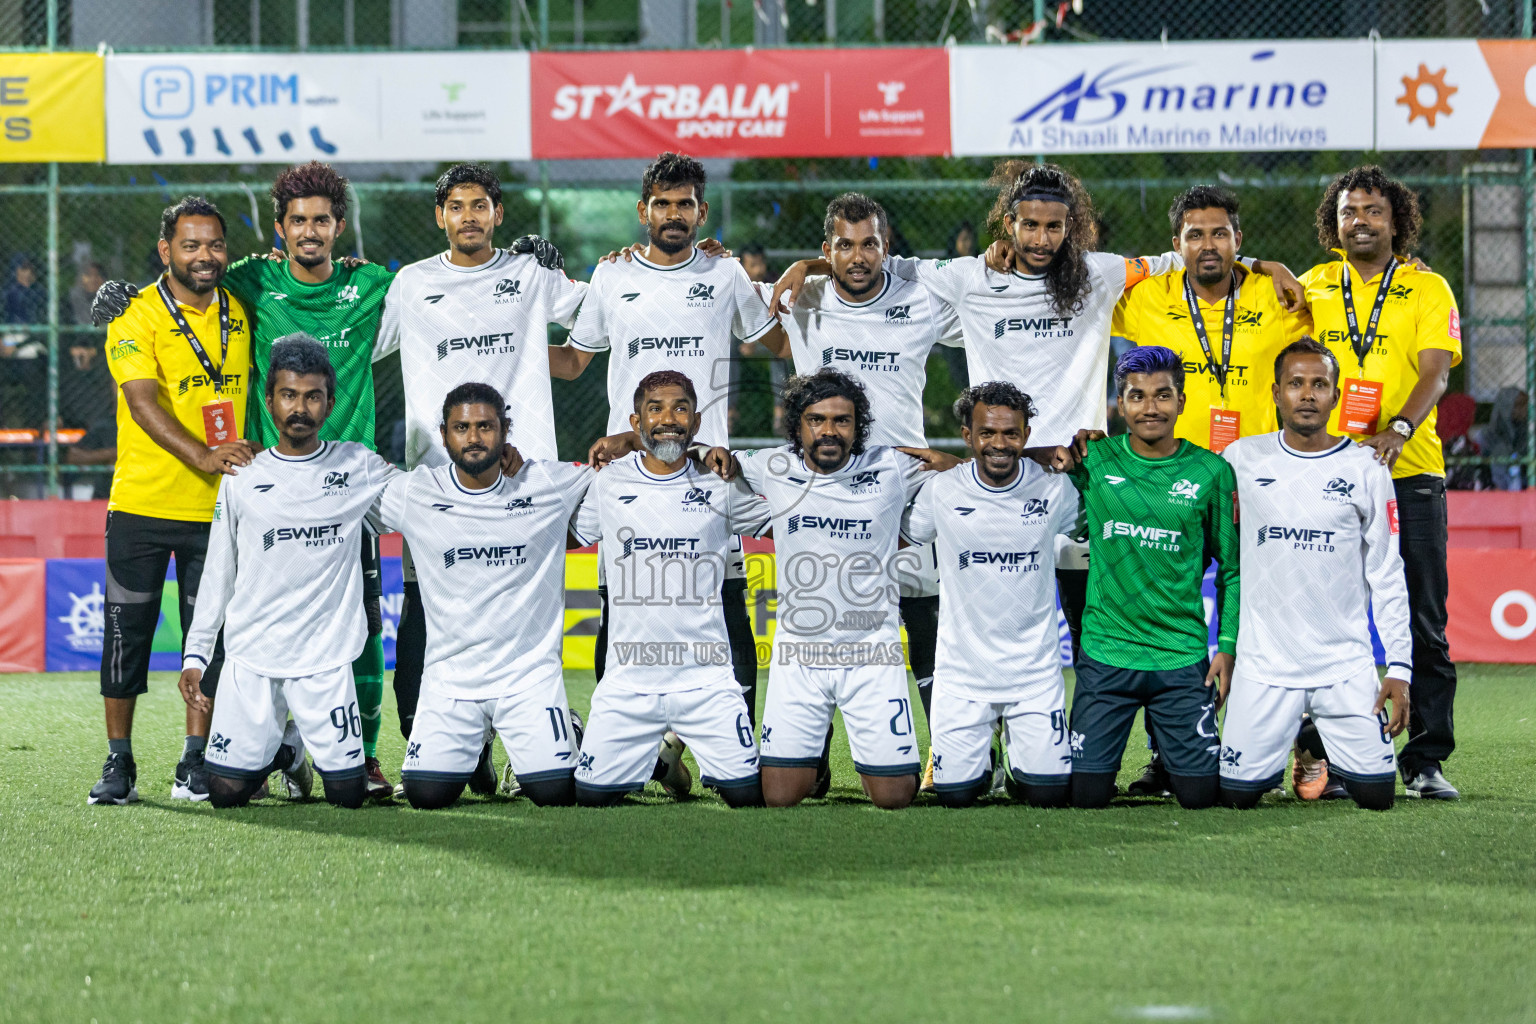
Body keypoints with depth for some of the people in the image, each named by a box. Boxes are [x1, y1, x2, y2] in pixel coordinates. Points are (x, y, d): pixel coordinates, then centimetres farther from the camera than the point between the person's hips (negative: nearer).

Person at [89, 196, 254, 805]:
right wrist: (202, 456, -31)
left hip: (217, 506, 3)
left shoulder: (239, 313, 7)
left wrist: (250, 464, 10)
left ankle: (196, 764, 11)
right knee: (128, 628, 1)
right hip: (143, 500, -3)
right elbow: (143, 402, -18)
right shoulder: (135, 317, -7)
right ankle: (118, 763, 10)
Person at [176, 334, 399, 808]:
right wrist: (195, 654, 6)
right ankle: (276, 749, 25)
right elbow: (218, 574, 10)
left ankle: (297, 747, 26)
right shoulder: (242, 481, 4)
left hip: (326, 657, 0)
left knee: (349, 794, -6)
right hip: (251, 657, 0)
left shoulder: (360, 467, 2)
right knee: (226, 792, -8)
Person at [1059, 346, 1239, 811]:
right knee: (1086, 793, -2)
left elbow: (1232, 568, 7)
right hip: (1105, 655, 0)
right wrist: (1072, 450, -3)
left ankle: (1167, 743, 30)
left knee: (1198, 793, -1)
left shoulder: (1211, 471, 1)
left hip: (1183, 657, 0)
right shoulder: (1092, 461, 0)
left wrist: (1228, 646, 0)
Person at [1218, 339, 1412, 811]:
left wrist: (1399, 666, -4)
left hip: (1347, 664, 0)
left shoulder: (1365, 468, 2)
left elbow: (1387, 575, 3)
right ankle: (1281, 749, 28)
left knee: (1376, 793, -6)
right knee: (1237, 793, -6)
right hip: (1264, 661, 0)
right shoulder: (1242, 460, 2)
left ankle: (1329, 752, 28)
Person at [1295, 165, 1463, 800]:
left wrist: (1398, 429, -23)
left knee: (1422, 622, -3)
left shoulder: (1427, 289, 6)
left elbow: (1434, 372, -5)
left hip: (1410, 470, -2)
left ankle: (1426, 761, 1)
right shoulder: (1312, 289, 13)